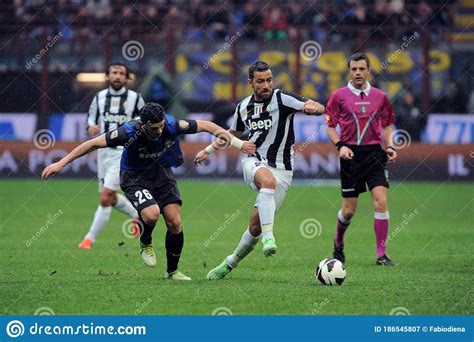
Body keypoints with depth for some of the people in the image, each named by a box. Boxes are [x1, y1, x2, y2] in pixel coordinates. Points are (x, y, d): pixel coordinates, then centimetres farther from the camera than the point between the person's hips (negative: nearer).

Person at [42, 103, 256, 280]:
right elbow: (93, 144, -23)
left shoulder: (171, 126, -24)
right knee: (152, 213, -29)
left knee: (175, 222, -6)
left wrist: (236, 142, -9)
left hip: (161, 172, 4)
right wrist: (61, 164, -23)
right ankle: (145, 244, 6)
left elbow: (204, 125, -9)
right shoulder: (130, 133, -31)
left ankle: (172, 271, 14)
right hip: (134, 177, -4)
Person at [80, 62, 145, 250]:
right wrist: (91, 129, -9)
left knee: (105, 197, -14)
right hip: (103, 150, 5)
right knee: (110, 198, 14)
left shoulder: (135, 98, -3)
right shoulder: (99, 97, 5)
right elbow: (91, 121, 12)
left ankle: (90, 238, -6)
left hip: (123, 152, -5)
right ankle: (137, 215, 42)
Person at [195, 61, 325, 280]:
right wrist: (208, 151, 29)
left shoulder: (282, 99, -7)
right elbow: (233, 134, 29)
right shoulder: (244, 107, 8)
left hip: (281, 169, -2)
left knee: (256, 224, -7)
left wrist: (313, 107, -42)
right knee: (268, 179, -38)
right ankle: (268, 237, -46)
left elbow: (319, 108, -19)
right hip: (253, 161, 2)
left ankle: (230, 264, 16)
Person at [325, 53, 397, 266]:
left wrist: (390, 146, 1)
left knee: (380, 202, -14)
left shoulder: (380, 97, 8)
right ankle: (338, 243, 34)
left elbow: (387, 125, 17)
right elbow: (330, 126, 6)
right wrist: (340, 145, -9)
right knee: (349, 210, 3)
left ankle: (381, 254, -9)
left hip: (375, 153, 1)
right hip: (351, 155, -1)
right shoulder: (339, 96, 3)